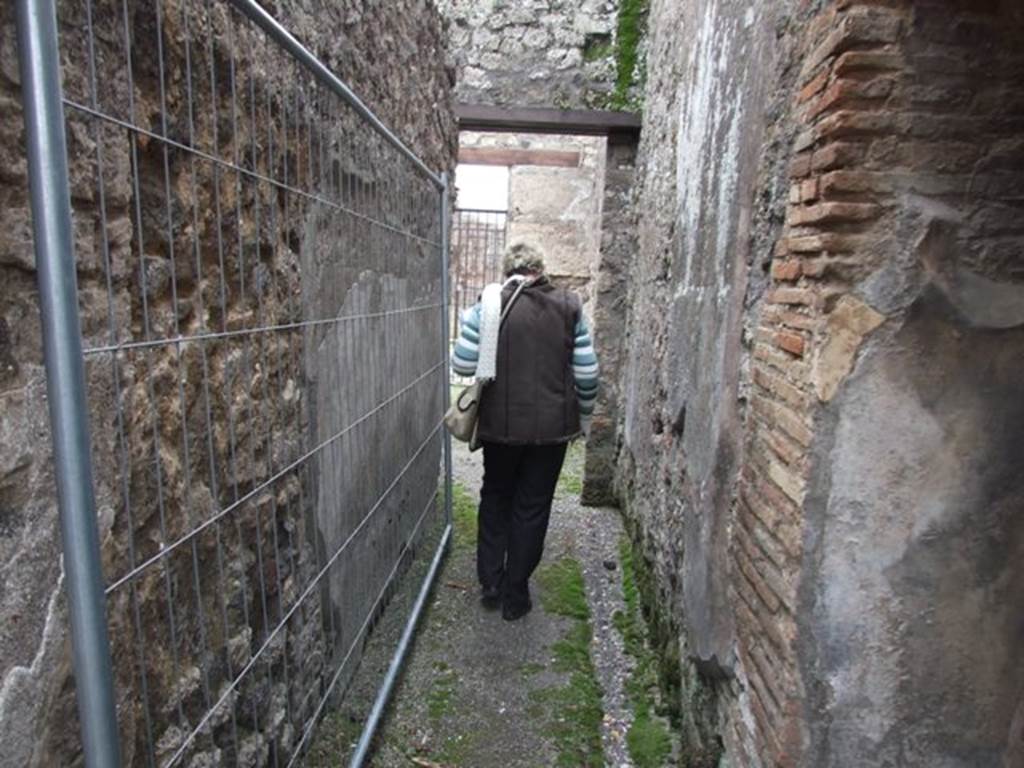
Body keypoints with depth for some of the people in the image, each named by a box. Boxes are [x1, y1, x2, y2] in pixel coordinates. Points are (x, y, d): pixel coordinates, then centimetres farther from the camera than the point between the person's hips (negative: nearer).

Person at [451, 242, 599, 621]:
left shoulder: (489, 304, -7)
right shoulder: (568, 306, -3)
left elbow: (462, 364, -8)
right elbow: (587, 373, -3)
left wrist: (471, 321, 11)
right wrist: (584, 417, 12)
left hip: (501, 424, 0)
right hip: (552, 426, 0)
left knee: (495, 498, 21)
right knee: (532, 508, 13)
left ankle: (491, 584, 28)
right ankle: (515, 596, 24)